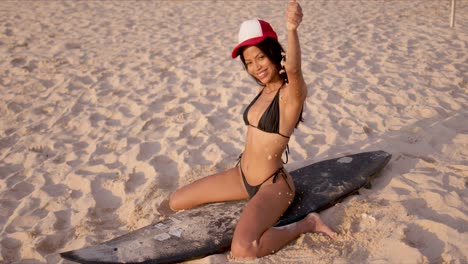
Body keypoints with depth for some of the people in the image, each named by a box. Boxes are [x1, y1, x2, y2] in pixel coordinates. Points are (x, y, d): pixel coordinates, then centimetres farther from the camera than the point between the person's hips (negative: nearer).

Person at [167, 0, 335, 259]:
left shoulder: (292, 92, -21)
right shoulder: (265, 89, 3)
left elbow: (293, 68, -40)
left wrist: (292, 29, -55)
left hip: (272, 184, -8)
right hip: (242, 175, 8)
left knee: (242, 250, -33)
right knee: (175, 203, 13)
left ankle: (305, 224, -5)